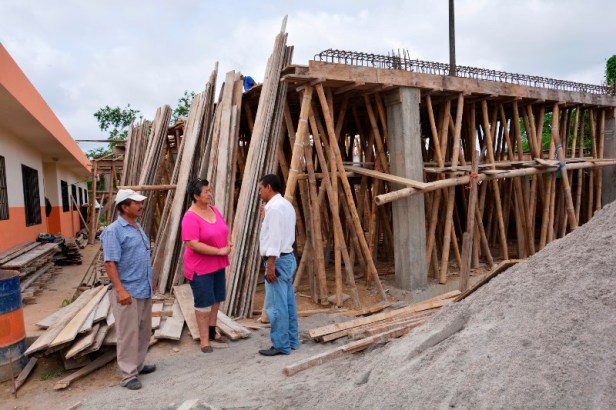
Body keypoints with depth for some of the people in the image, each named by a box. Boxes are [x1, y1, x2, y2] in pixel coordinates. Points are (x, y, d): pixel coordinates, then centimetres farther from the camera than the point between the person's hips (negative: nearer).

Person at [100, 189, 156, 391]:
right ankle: (128, 374, 12)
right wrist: (120, 290, -23)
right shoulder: (114, 231, -14)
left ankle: (138, 365, 32)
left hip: (144, 290, 8)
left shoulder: (138, 227, 12)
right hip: (127, 292, -8)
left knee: (144, 331, 17)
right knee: (128, 333, 1)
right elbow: (110, 263, -18)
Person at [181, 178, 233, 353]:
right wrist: (219, 251, -24)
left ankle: (212, 331, 34)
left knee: (216, 299, 17)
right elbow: (193, 244, -27)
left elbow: (224, 229, 17)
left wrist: (228, 242, -3)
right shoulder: (190, 217, -21)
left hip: (217, 264, 8)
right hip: (200, 266, -8)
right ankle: (204, 339, 15)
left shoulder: (214, 209, 4)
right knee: (204, 302, 1)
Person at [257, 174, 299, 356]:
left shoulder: (274, 207, -17)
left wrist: (271, 264, -20)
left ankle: (281, 345, 4)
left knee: (276, 305, -3)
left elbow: (275, 238, -21)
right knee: (288, 303, 14)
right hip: (287, 258, 10)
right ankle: (291, 340, 22)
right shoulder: (286, 205, 15)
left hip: (278, 260, -10)